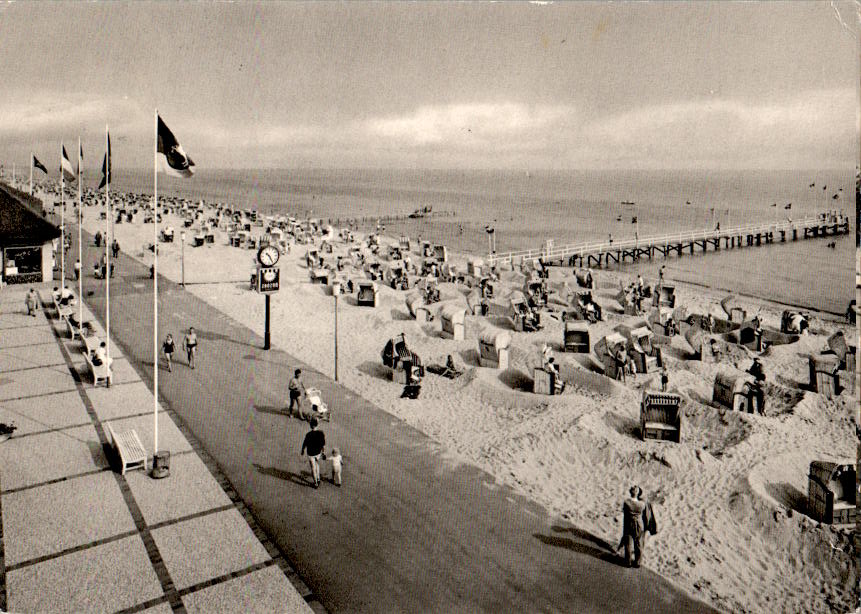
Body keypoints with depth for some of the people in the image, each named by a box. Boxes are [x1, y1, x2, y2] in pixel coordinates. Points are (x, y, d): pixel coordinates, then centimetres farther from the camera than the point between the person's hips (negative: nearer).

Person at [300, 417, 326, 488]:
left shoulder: (308, 434, -28)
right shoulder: (321, 433, -19)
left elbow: (305, 444, -14)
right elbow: (323, 444, -6)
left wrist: (302, 451, 6)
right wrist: (322, 450, 13)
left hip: (311, 453, -3)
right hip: (318, 452, 3)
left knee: (313, 468, 13)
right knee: (317, 464, 30)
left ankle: (316, 483, 26)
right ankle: (318, 478, 36)